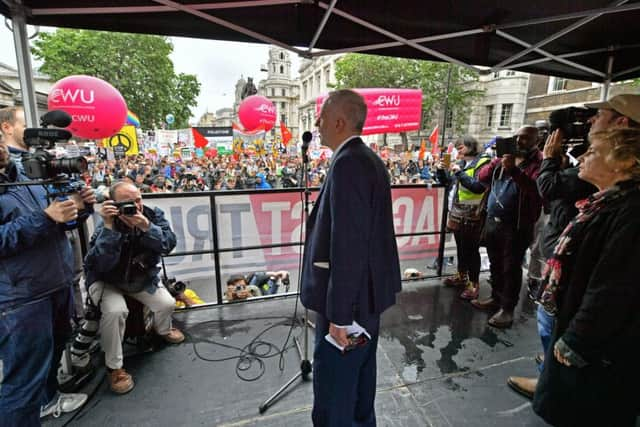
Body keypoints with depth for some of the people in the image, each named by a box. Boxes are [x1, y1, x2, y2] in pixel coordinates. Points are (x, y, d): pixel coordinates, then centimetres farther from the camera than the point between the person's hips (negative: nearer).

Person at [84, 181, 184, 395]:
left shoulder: (153, 215, -17)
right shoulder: (105, 227, -26)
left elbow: (168, 244, -25)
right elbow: (99, 265, -38)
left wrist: (147, 228, -41)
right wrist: (109, 227, -45)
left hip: (143, 278, 4)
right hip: (107, 281, -3)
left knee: (167, 303, -9)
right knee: (115, 311, -29)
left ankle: (163, 330, 30)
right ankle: (114, 367, -6)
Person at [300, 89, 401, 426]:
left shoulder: (348, 163, -21)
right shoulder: (368, 159, 10)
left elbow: (348, 246, -26)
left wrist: (338, 315, -20)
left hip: (347, 298, -10)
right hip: (367, 292, 10)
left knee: (332, 396, 8)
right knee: (359, 378, 26)